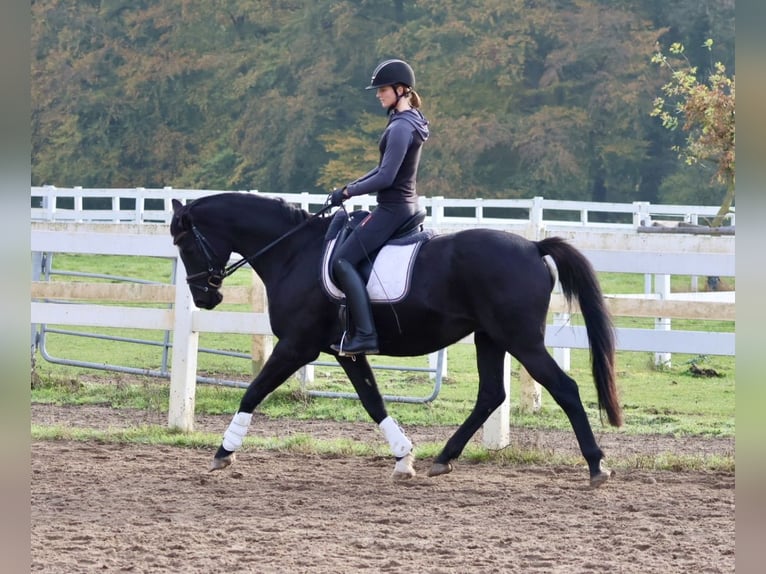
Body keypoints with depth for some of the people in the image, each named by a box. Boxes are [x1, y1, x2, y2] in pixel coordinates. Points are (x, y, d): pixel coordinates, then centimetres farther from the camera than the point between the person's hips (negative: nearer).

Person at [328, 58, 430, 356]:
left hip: (393, 208, -11)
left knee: (343, 261, -15)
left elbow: (385, 177, -22)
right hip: (405, 205, 11)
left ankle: (366, 335, -21)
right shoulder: (409, 120, 13)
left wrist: (347, 192, -12)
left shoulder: (401, 127, -19)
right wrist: (352, 186, 12)